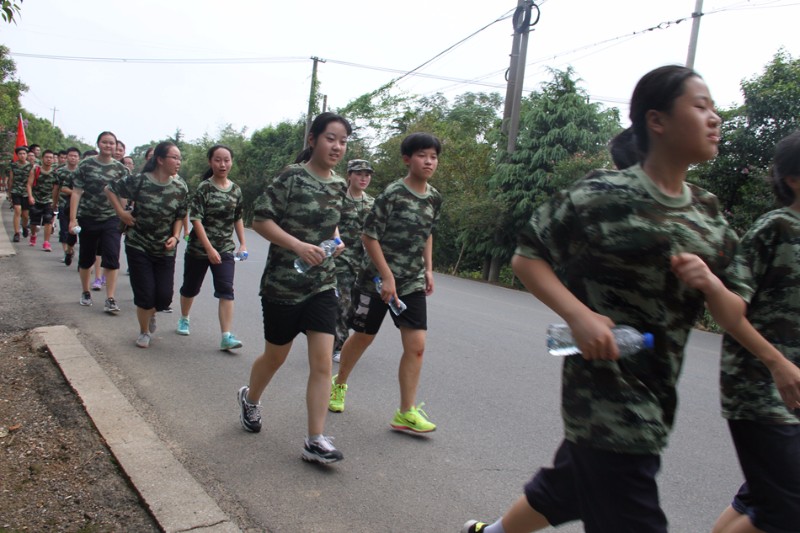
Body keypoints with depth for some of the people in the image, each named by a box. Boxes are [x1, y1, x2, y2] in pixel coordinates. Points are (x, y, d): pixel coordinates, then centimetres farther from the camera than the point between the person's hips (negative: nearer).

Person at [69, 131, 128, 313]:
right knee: (86, 258, 12)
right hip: (87, 218, 0)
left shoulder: (120, 168, 3)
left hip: (112, 219, 0)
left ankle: (110, 300, -5)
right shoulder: (86, 165, -1)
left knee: (112, 259, -9)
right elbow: (76, 192, -3)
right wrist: (73, 219, -9)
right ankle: (85, 292, 33)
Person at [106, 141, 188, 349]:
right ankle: (144, 331, 24)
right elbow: (110, 188, 1)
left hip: (165, 249, 3)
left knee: (164, 296, 1)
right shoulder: (139, 181, -12)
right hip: (138, 245, -2)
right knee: (145, 294, -3)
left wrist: (175, 237, -10)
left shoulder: (180, 188, -4)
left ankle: (151, 313, 39)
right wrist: (121, 212, -8)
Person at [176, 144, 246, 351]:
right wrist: (209, 248, -22)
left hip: (225, 248, 3)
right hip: (199, 248, -2)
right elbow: (196, 220, -16)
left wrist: (242, 244, 8)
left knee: (226, 291, -10)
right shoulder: (204, 188, -10)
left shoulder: (236, 190, 3)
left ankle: (226, 336, -11)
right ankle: (184, 319, 42)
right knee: (191, 287, 15)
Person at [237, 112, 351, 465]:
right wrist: (299, 246, -23)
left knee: (323, 363, -4)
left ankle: (315, 442, 5)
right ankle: (250, 398, 46)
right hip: (282, 283, -4)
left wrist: (336, 241, 2)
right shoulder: (292, 177, -11)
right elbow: (260, 220, -14)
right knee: (276, 356, 14)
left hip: (322, 285, 4)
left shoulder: (338, 185, 6)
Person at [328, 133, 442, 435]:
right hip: (378, 279, -5)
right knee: (363, 337, 9)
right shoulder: (393, 194, -15)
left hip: (413, 283, 5)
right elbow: (369, 237, -15)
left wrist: (428, 269, 12)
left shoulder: (434, 198, 4)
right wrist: (387, 276, -18)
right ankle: (339, 385, 36)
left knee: (416, 345, -4)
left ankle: (406, 413, 5)